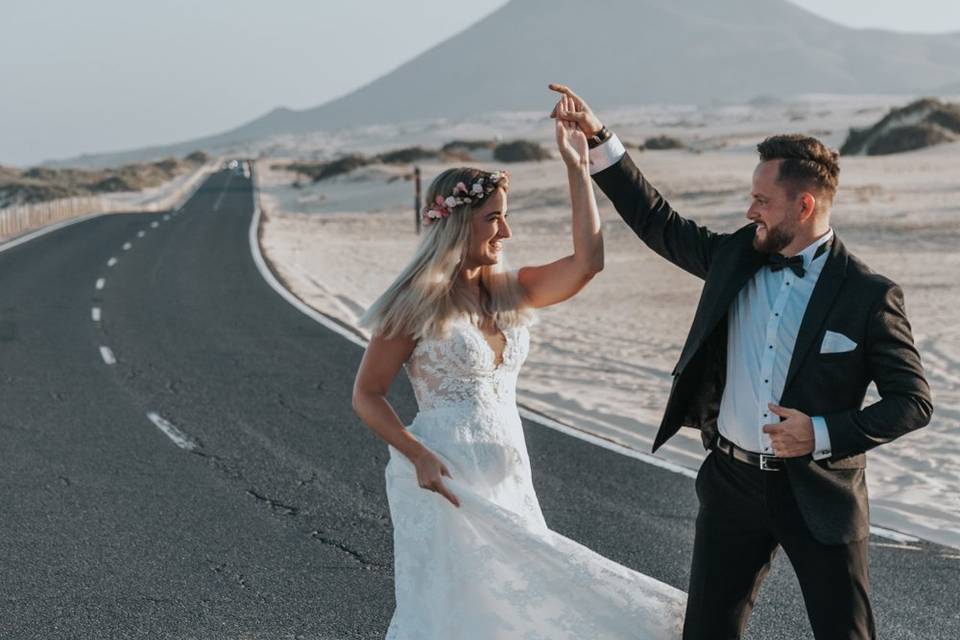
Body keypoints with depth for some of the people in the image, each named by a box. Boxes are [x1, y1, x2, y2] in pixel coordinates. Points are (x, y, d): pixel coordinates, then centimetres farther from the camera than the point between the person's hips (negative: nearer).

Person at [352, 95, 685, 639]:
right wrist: (418, 456, -21)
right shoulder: (416, 305, -11)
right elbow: (367, 396, -7)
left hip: (508, 480, 6)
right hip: (445, 481, -6)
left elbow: (588, 261, -4)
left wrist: (578, 167, -5)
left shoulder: (509, 291, 6)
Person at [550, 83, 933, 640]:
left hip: (819, 492, -4)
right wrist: (597, 137, 5)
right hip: (732, 483, 4)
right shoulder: (736, 257, 1)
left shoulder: (869, 295, -12)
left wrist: (825, 434, -21)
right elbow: (657, 221, 11)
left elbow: (914, 401, -9)